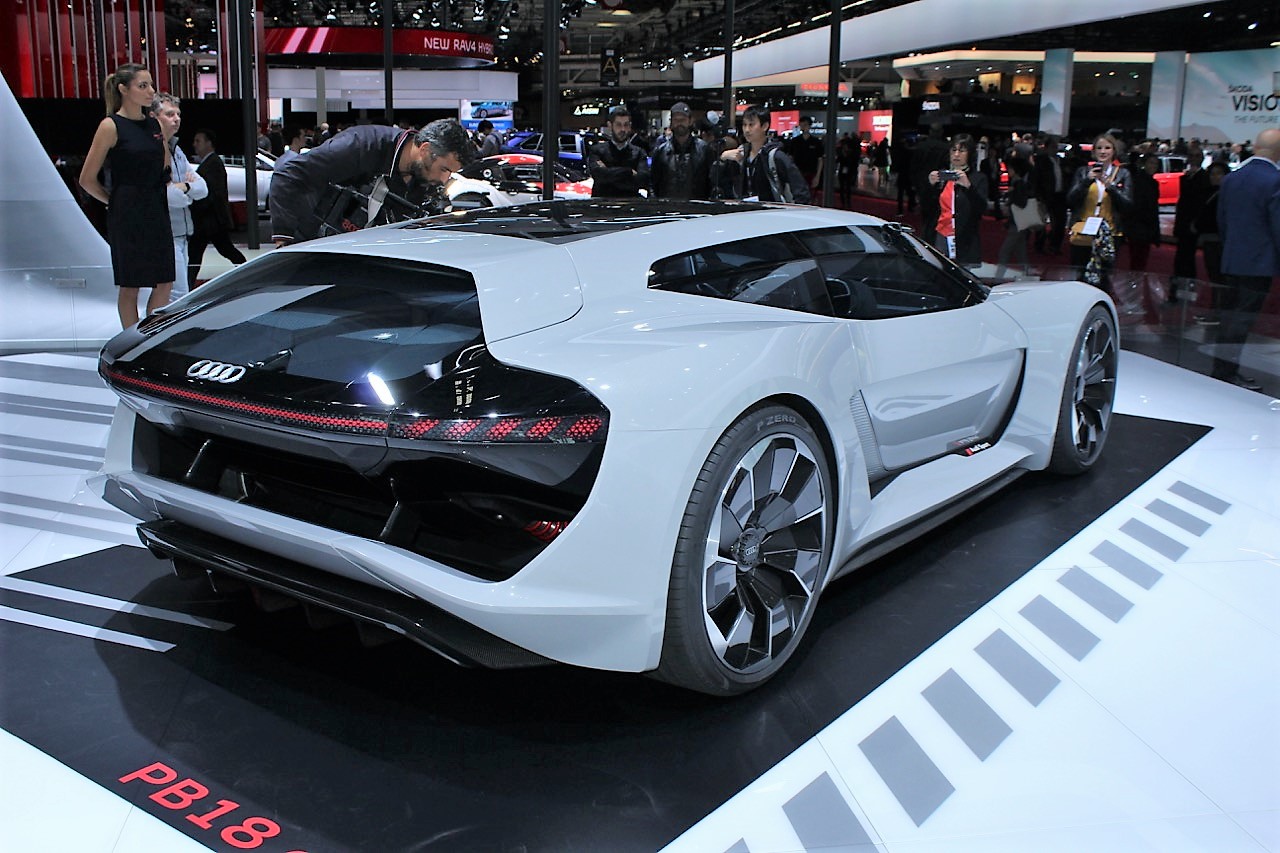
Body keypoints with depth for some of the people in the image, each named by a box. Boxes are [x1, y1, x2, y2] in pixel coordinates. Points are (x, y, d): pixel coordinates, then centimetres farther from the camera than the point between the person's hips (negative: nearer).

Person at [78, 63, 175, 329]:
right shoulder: (111, 126, -8)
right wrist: (116, 202, 3)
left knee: (164, 283, 6)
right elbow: (87, 179, -5)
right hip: (127, 215, -6)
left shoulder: (154, 124, 10)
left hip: (157, 212, 6)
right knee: (130, 286, 2)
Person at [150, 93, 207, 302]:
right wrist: (187, 193, -4)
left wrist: (184, 186, -8)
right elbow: (159, 194, -23)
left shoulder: (176, 150, 18)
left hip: (181, 234, 10)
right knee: (178, 297, -12)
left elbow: (202, 189, 12)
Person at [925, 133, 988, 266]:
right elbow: (924, 208, 11)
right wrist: (931, 185, -6)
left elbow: (982, 209, -8)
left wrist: (968, 186, -21)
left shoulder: (978, 178, 6)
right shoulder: (941, 175, 15)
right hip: (940, 238, 2)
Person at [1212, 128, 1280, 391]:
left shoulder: (1230, 179, 6)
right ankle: (1227, 372, 1)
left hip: (1230, 262, 7)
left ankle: (1221, 368, 19)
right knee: (1242, 320, -2)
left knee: (1229, 317, 13)